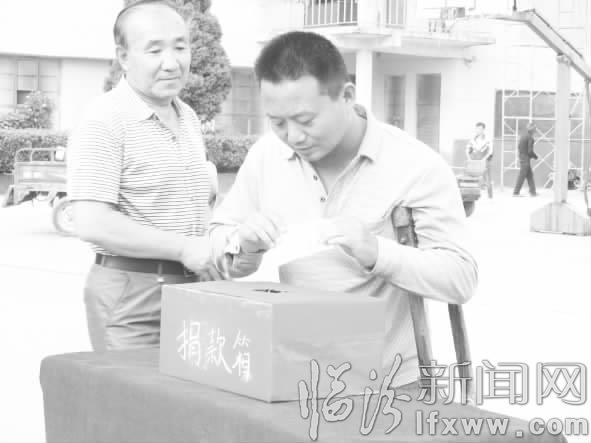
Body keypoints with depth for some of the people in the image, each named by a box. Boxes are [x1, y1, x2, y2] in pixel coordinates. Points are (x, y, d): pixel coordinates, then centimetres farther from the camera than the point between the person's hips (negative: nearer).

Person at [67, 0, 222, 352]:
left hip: (190, 285, 7)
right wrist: (183, 248, -19)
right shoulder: (105, 123, -13)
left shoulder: (188, 118, 13)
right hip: (131, 294, -7)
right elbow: (92, 223, -21)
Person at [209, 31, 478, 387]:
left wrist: (375, 252, -25)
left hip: (388, 386, -3)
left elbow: (462, 279, -11)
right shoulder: (267, 154, 4)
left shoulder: (418, 166, -8)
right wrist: (243, 246, -10)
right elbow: (219, 239, 13)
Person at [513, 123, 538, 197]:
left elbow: (519, 148, 15)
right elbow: (530, 151, -19)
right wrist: (535, 156, -2)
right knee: (521, 176, -3)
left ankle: (533, 192, 17)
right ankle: (515, 193, 1)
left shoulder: (522, 136, 10)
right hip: (526, 159, -9)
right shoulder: (530, 137, -17)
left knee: (530, 175, 14)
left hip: (521, 157, 9)